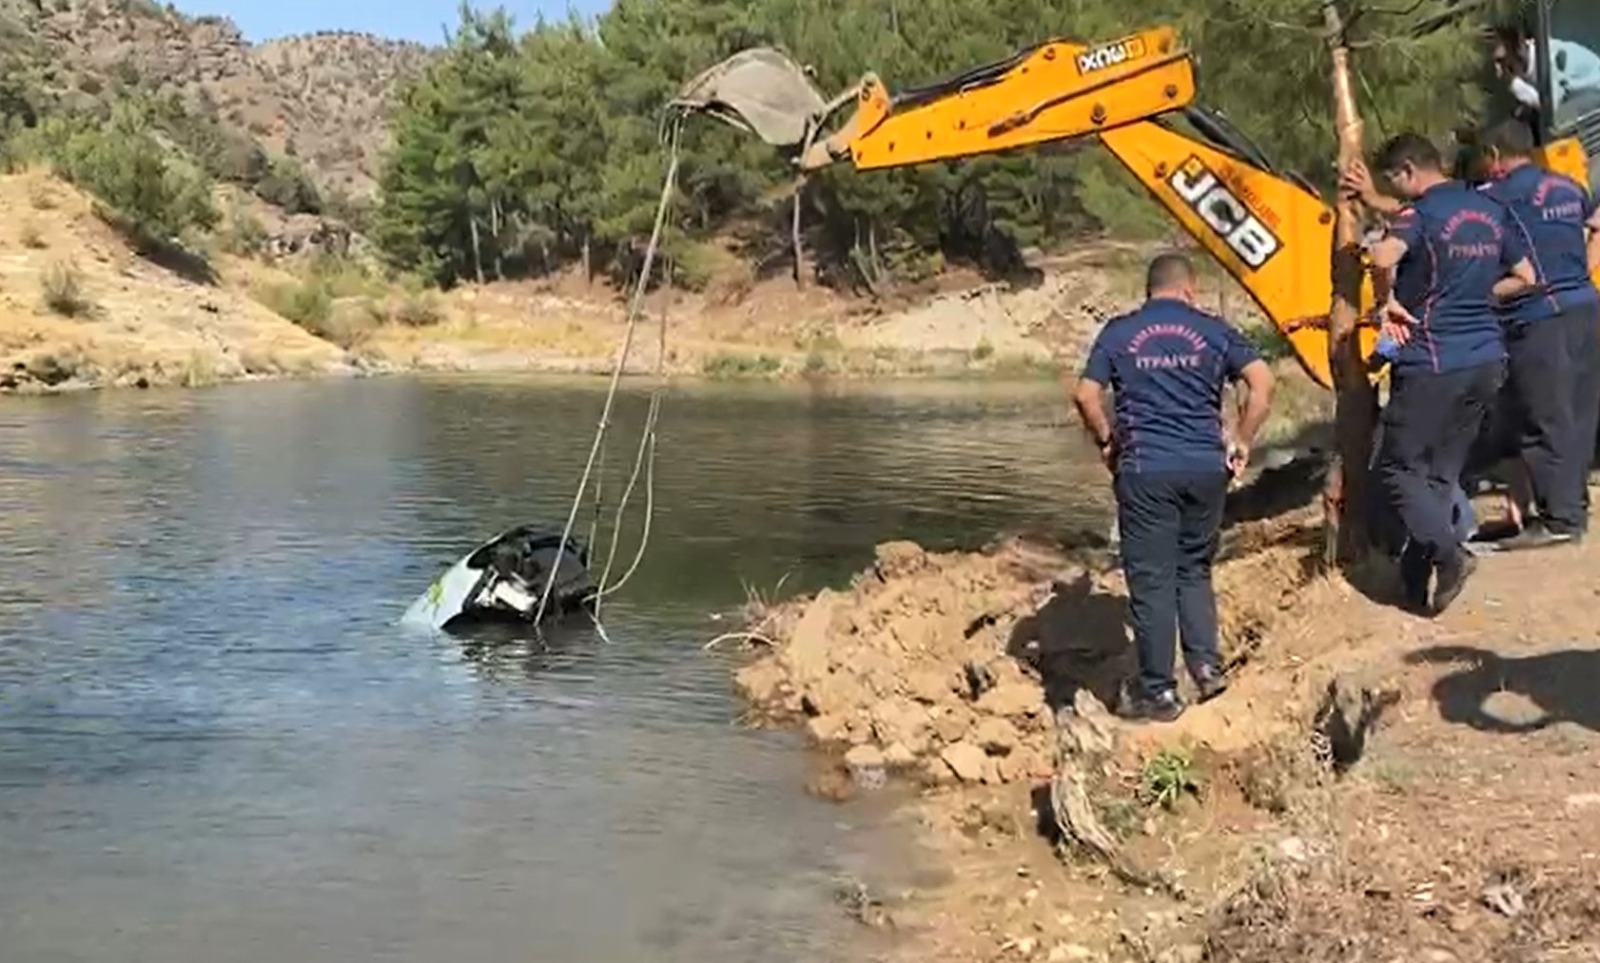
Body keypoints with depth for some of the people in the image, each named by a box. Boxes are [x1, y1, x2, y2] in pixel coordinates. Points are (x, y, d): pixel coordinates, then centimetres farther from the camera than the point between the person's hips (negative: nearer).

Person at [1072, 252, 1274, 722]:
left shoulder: (1119, 332, 5)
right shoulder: (1212, 330, 7)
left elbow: (1086, 396, -3)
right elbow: (1262, 382, -3)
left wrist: (1107, 442, 11)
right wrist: (1241, 443, 5)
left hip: (1145, 471, -2)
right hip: (1206, 467, 2)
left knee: (1151, 579, 4)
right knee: (1194, 569, 20)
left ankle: (1158, 693, 9)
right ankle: (1207, 664, 9)